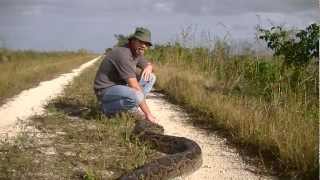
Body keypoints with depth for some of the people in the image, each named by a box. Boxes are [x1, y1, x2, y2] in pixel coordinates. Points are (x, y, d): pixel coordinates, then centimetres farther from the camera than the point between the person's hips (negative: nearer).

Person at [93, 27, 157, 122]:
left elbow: (149, 64, 21)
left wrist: (148, 68, -7)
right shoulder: (123, 54, -26)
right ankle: (108, 107, -9)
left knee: (150, 78, 7)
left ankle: (132, 108, 2)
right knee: (137, 96, -37)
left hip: (120, 87, 10)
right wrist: (148, 114, -26)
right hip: (106, 90, -10)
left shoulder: (136, 52, 3)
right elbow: (134, 86, -29)